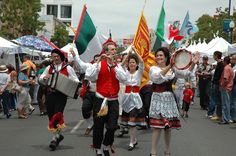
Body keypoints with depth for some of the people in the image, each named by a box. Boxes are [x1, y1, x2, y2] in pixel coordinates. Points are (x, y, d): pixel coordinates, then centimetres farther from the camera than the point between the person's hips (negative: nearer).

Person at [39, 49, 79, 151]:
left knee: (57, 114, -11)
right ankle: (58, 135, 26)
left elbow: (75, 80, 3)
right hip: (50, 94, 4)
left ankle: (55, 138, -2)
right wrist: (44, 78, -5)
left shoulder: (67, 68, 2)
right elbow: (40, 79, 17)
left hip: (61, 95, -4)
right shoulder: (49, 68, 13)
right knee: (51, 115, 7)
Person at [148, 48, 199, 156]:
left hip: (169, 99, 4)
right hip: (158, 98, -4)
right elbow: (157, 77, -25)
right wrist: (169, 66, -35)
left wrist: (193, 64, -11)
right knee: (157, 127, -10)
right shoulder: (153, 68, -4)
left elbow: (186, 73, 4)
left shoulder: (173, 69, 8)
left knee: (168, 126, 11)